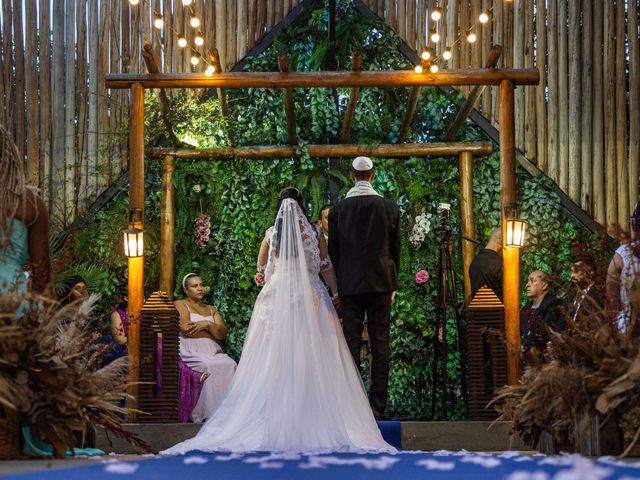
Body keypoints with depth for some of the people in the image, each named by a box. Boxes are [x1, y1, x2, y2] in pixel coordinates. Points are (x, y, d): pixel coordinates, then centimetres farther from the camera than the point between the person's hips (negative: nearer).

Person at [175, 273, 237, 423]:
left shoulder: (212, 309, 27)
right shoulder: (180, 304, 13)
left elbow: (223, 333, 12)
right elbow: (186, 329, -6)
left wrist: (207, 324, -6)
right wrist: (212, 332, 3)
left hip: (212, 351, 5)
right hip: (191, 351, -5)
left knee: (230, 364, -28)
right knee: (211, 366, -35)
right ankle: (208, 413, -35)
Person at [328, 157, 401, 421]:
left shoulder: (338, 209, 1)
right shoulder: (389, 207, 1)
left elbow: (332, 251, 4)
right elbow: (395, 248, 6)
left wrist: (336, 286, 12)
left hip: (350, 285, 0)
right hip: (380, 283, 0)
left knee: (351, 342, 1)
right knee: (380, 344, 1)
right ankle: (378, 405, -1)